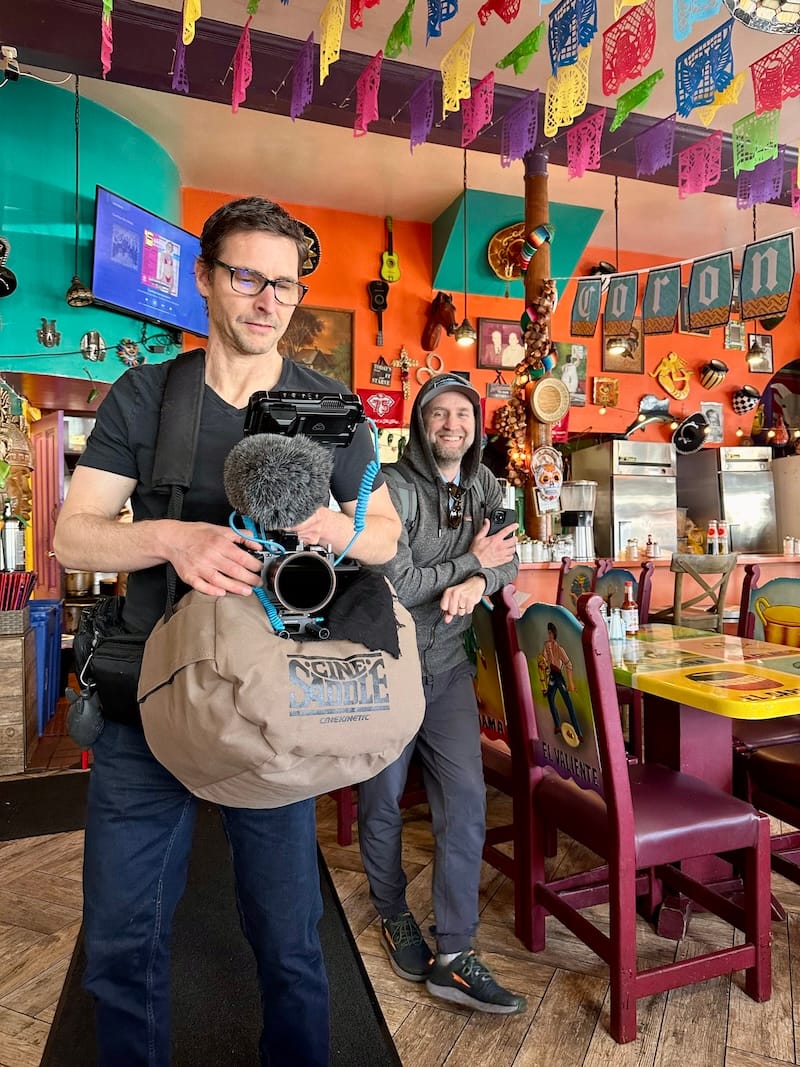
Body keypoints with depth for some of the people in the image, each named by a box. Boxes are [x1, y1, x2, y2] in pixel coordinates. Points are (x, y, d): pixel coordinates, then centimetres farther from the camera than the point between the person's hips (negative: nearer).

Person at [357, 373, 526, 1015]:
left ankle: (453, 956, 12)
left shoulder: (483, 485, 6)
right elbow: (396, 587, -20)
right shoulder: (393, 489, -15)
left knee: (466, 800, -1)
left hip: (448, 666, 5)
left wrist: (477, 582, -18)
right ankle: (394, 915, 37)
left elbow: (509, 560, 5)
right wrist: (471, 562, -11)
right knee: (383, 800, 11)